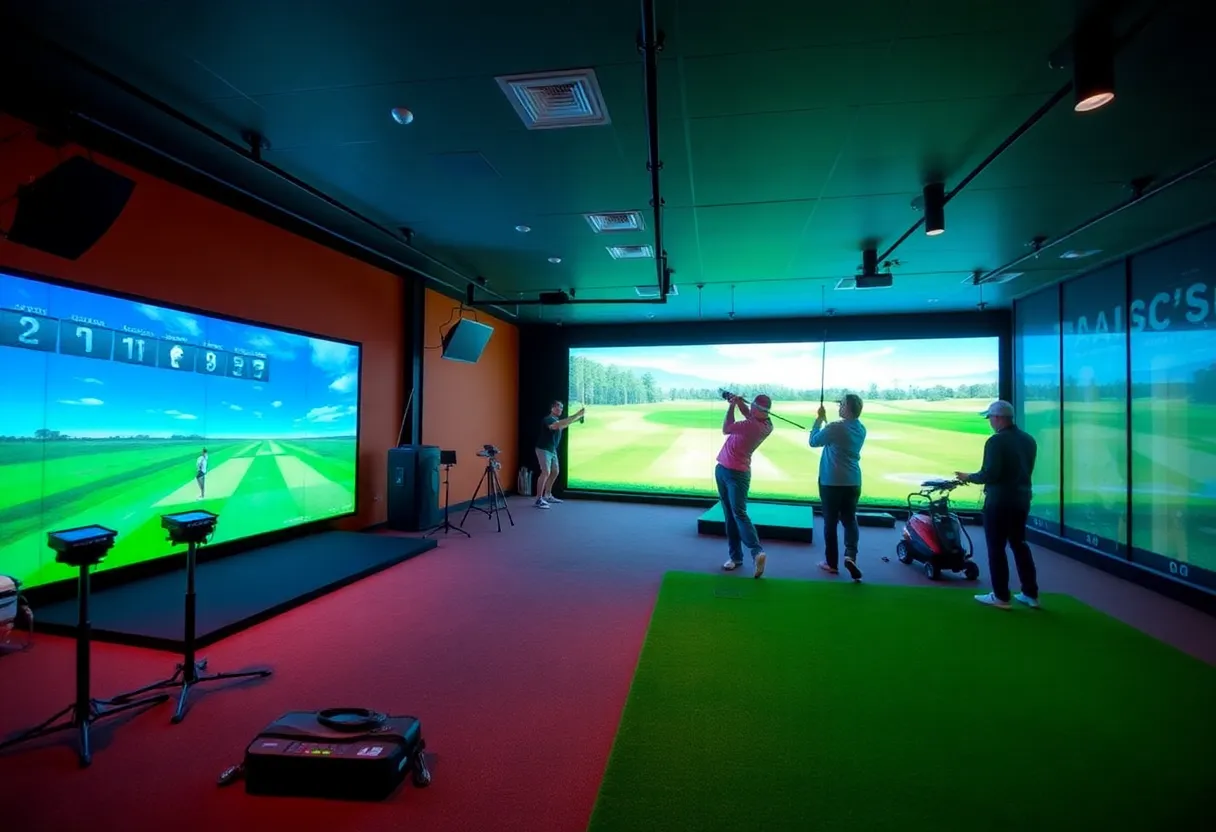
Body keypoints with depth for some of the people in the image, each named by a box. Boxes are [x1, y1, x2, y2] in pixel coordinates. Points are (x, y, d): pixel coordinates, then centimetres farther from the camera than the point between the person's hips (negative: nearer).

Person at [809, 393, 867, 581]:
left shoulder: (835, 428, -17)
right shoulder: (861, 429, 5)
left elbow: (813, 441, -3)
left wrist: (819, 420, 5)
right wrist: (826, 421, 13)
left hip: (831, 482, -5)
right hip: (853, 482, 5)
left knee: (830, 522, 6)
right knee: (850, 519, 14)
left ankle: (832, 563, 14)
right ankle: (850, 555, -7)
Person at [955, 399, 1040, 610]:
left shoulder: (996, 441, -17)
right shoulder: (1029, 440, 9)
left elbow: (990, 474, -21)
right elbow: (1025, 470, 17)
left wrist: (969, 477, -5)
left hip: (999, 501, -8)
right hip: (1021, 499, 8)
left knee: (996, 548, 1)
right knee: (1020, 545, 17)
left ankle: (1001, 597, 6)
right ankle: (1031, 594, 22)